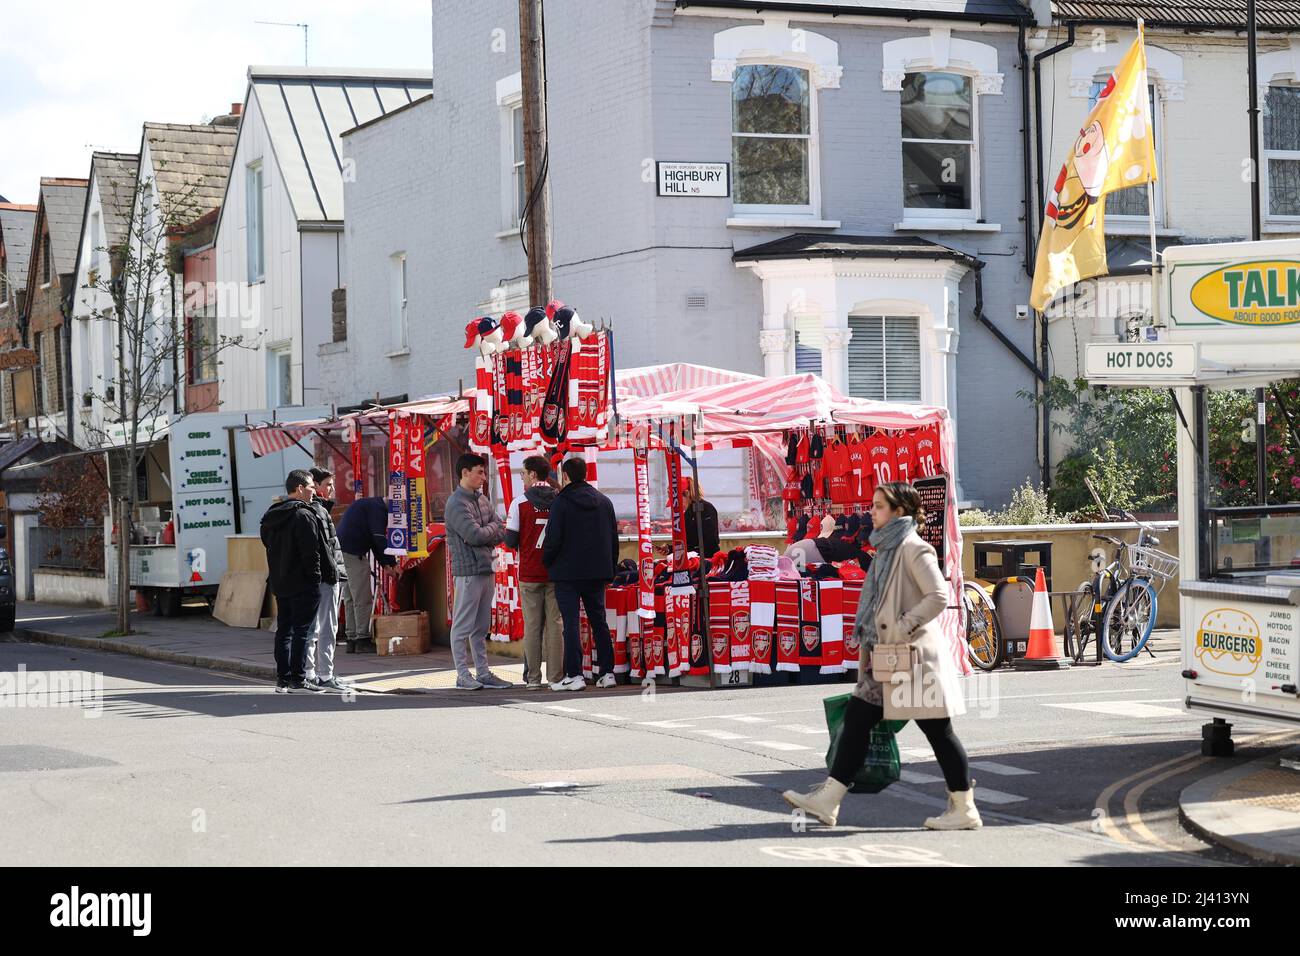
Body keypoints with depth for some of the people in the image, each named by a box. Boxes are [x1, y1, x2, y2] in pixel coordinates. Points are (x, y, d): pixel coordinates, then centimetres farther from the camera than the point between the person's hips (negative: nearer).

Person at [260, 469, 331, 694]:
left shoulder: (272, 516, 13)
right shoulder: (303, 515, -15)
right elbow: (311, 551, -18)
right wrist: (315, 576, -10)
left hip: (280, 582, 8)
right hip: (303, 583, -8)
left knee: (284, 629, 12)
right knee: (301, 630, -4)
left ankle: (282, 679, 13)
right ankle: (296, 680, -4)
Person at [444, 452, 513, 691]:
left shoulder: (482, 500, 14)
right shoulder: (457, 503, -11)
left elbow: (502, 532, 9)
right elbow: (474, 534, -19)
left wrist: (486, 534, -8)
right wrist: (492, 527, -2)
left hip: (486, 569, 8)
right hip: (468, 570, -8)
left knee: (481, 626, 12)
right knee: (463, 625, -3)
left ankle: (483, 673, 16)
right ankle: (463, 675, 0)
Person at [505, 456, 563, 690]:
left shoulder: (520, 503, -6)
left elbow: (511, 541, -5)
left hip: (529, 574, -2)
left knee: (532, 626, 3)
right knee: (555, 624, 4)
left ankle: (533, 677, 2)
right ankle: (556, 677, 2)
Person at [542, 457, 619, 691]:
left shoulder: (561, 502, -8)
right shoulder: (604, 501, 10)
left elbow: (553, 539, -12)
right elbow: (614, 538, 13)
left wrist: (546, 563, 5)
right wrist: (610, 569, 19)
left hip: (568, 573, -5)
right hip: (598, 572, 5)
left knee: (571, 622, -4)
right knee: (599, 621, 11)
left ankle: (574, 675, -8)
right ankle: (606, 672, 11)